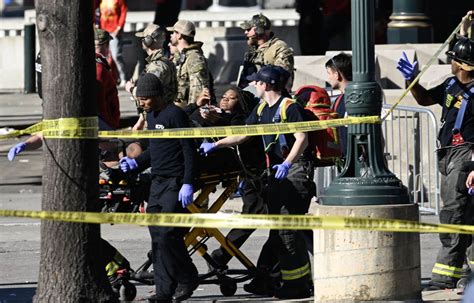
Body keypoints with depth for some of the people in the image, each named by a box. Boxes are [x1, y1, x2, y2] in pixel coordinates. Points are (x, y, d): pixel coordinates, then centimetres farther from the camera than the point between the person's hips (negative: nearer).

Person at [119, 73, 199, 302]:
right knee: (157, 237, 5)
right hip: (157, 182, 9)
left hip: (175, 183, -9)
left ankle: (188, 279, -1)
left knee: (168, 234, -14)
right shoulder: (151, 115, 15)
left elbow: (189, 151, -13)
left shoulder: (175, 115, -11)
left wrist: (188, 184, -19)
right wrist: (136, 163, 9)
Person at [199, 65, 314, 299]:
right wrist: (216, 145, 14)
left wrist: (287, 163, -29)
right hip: (275, 171, 9)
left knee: (288, 227, -13)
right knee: (278, 228, 6)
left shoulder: (289, 106, -12)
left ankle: (299, 284, -11)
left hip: (295, 168, -9)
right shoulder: (261, 110, 16)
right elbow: (243, 134, 22)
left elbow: (302, 139, -18)